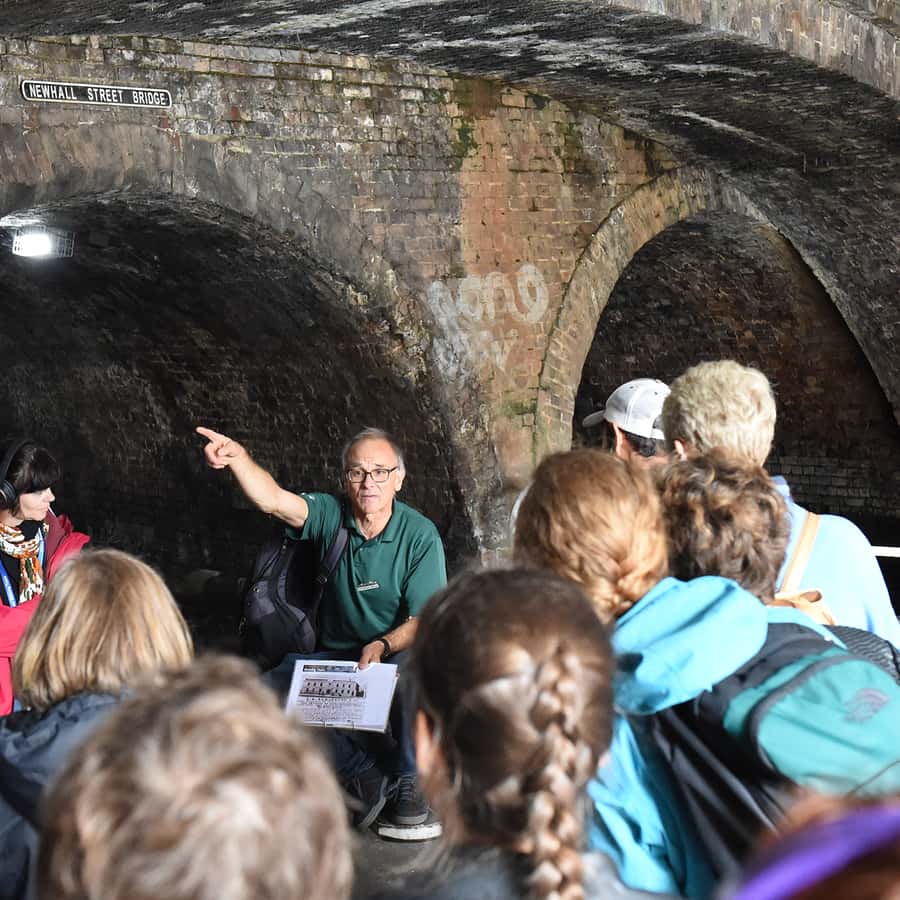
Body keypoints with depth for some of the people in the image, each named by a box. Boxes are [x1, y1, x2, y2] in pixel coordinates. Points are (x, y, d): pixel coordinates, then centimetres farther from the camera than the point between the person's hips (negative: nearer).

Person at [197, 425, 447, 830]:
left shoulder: (420, 535, -8)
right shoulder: (331, 515, -2)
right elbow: (273, 500, -22)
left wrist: (382, 646, -31)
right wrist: (237, 457, -40)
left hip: (399, 651, -3)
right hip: (335, 656, 3)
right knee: (272, 687, -23)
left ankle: (409, 780, -13)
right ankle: (365, 774, -15)